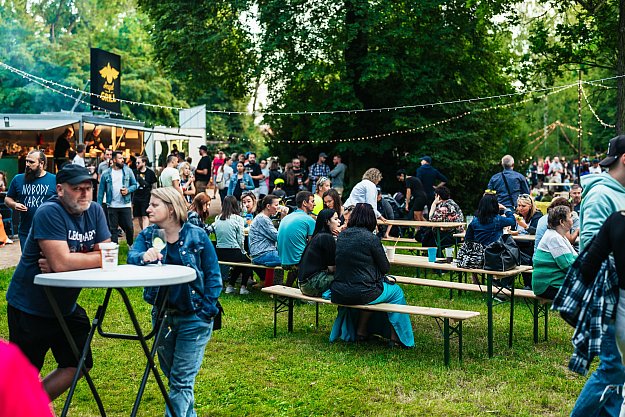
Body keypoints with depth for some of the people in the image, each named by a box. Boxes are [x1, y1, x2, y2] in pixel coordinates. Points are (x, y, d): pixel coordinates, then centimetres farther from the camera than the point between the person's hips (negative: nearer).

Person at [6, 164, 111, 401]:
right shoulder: (49, 213, -22)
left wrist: (70, 260, -21)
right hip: (30, 308, -7)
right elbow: (61, 262, -32)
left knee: (78, 365, 12)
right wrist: (98, 258, -17)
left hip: (66, 307, 7)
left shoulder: (95, 211, -2)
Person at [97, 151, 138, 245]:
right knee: (113, 229, 6)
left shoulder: (128, 171, 2)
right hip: (112, 206, 0)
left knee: (129, 227, 3)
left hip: (126, 205, 0)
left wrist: (128, 190, -14)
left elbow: (135, 184, 7)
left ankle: (131, 245, 23)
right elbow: (101, 191, 4)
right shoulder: (106, 174, 1)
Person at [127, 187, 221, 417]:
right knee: (171, 375, 18)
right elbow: (131, 256, -19)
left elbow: (213, 275, -7)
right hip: (162, 315, 5)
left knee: (182, 380, -3)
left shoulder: (197, 236, -9)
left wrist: (207, 310, -14)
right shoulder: (147, 234, 0)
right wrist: (144, 256, -42)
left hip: (193, 318, -5)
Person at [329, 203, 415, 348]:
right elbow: (385, 268, -5)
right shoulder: (371, 238, -14)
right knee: (396, 291, 19)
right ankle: (395, 338, 24)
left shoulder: (341, 235, 3)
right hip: (362, 294, -6)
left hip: (339, 293, 6)